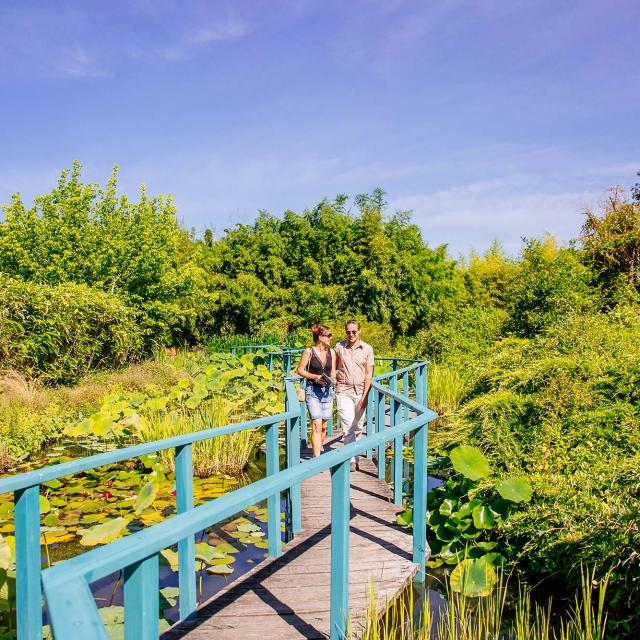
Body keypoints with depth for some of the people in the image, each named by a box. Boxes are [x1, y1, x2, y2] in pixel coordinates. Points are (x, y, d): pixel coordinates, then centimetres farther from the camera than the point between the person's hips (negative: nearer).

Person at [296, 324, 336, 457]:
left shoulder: (331, 352, 6)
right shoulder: (309, 352, -7)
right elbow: (300, 370, -2)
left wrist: (333, 379, -7)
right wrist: (315, 377, -15)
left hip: (327, 391, 5)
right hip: (313, 391, -5)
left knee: (324, 426, 11)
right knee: (317, 425, -14)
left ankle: (318, 450, 34)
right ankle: (317, 458, -14)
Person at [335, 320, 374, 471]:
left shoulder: (367, 349, 2)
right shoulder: (339, 347, 1)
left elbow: (369, 375, 1)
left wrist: (364, 396, -5)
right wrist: (332, 379, 3)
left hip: (360, 392, 2)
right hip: (343, 392, -1)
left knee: (358, 427, 8)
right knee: (348, 426, -10)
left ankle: (352, 453, 25)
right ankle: (353, 459, -7)